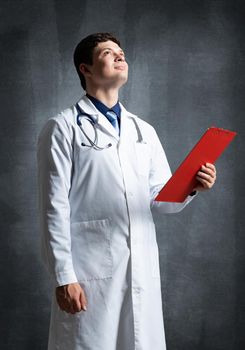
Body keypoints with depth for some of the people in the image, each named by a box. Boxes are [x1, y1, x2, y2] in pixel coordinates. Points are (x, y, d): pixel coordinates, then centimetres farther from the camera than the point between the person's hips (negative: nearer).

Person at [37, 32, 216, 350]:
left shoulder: (144, 131, 15)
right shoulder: (63, 128, 0)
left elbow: (161, 199, 15)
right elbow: (55, 207, -6)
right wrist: (64, 277, -11)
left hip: (143, 268, 5)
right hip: (90, 271, -4)